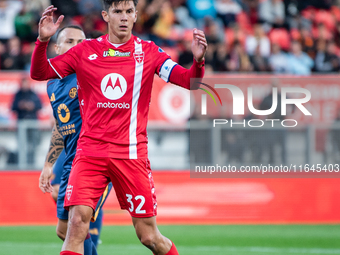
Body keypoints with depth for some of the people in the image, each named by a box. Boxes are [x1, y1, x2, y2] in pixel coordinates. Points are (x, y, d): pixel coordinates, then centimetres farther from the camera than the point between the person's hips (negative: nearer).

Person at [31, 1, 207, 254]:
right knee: (77, 221, -17)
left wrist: (197, 61, -24)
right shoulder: (85, 50, 5)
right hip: (91, 150, 0)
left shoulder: (148, 52, 4)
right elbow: (39, 73, 4)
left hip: (132, 154, 0)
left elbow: (189, 81, -3)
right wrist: (42, 41, -14)